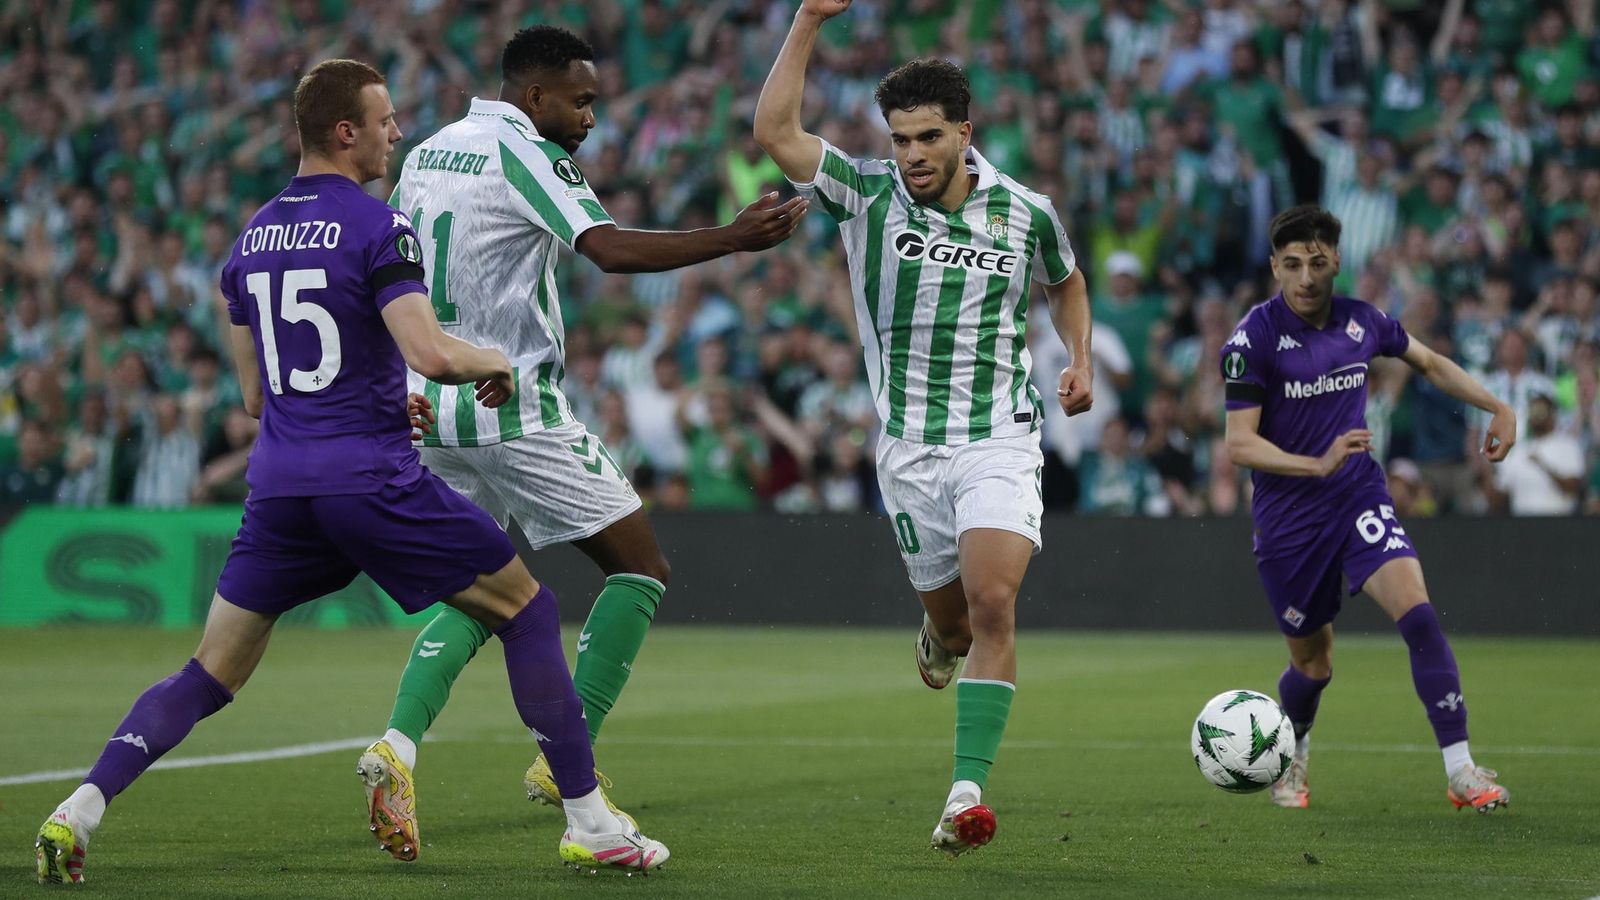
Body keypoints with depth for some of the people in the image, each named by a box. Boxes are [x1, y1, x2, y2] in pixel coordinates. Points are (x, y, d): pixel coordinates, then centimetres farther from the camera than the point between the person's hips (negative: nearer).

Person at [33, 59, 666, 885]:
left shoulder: (250, 239, 13)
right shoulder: (376, 227, -8)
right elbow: (431, 354, -21)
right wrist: (495, 363, 1)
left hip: (278, 480, 6)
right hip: (372, 477, -6)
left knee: (210, 674, 11)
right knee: (527, 610, 7)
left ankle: (80, 810, -4)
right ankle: (588, 823, 4)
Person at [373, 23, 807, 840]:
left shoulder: (426, 153, 14)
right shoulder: (525, 155, -11)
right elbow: (613, 250, -26)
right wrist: (735, 238, -28)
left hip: (433, 409, 8)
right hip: (515, 409, -8)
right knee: (639, 571, 3)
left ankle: (398, 741, -7)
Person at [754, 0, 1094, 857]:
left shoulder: (1025, 213, 0)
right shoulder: (868, 195, -4)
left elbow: (1066, 283, 22)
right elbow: (774, 131, -16)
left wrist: (1080, 360, 5)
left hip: (1000, 441, -1)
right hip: (908, 449, 1)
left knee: (993, 605, -20)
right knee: (954, 622, 9)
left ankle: (968, 791, -21)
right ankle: (940, 643, 49)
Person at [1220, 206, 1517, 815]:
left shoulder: (1361, 323, 0)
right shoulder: (1253, 339, -13)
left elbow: (1430, 364, 21)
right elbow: (1240, 445, -17)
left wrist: (1498, 408, 12)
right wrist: (1319, 464, -31)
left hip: (1359, 497, 2)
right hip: (1287, 514, -2)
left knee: (1416, 610, -21)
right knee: (1313, 665, 8)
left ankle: (1461, 772, -21)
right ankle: (1291, 760, 41)